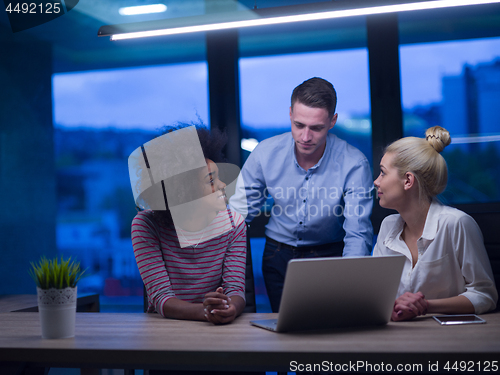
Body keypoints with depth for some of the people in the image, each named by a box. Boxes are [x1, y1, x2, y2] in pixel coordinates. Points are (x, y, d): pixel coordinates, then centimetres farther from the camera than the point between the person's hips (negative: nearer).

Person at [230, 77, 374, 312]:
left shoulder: (354, 165, -20)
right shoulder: (266, 154, -13)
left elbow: (358, 234, -20)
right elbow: (237, 215, -6)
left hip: (330, 254, -2)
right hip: (278, 256, 2)